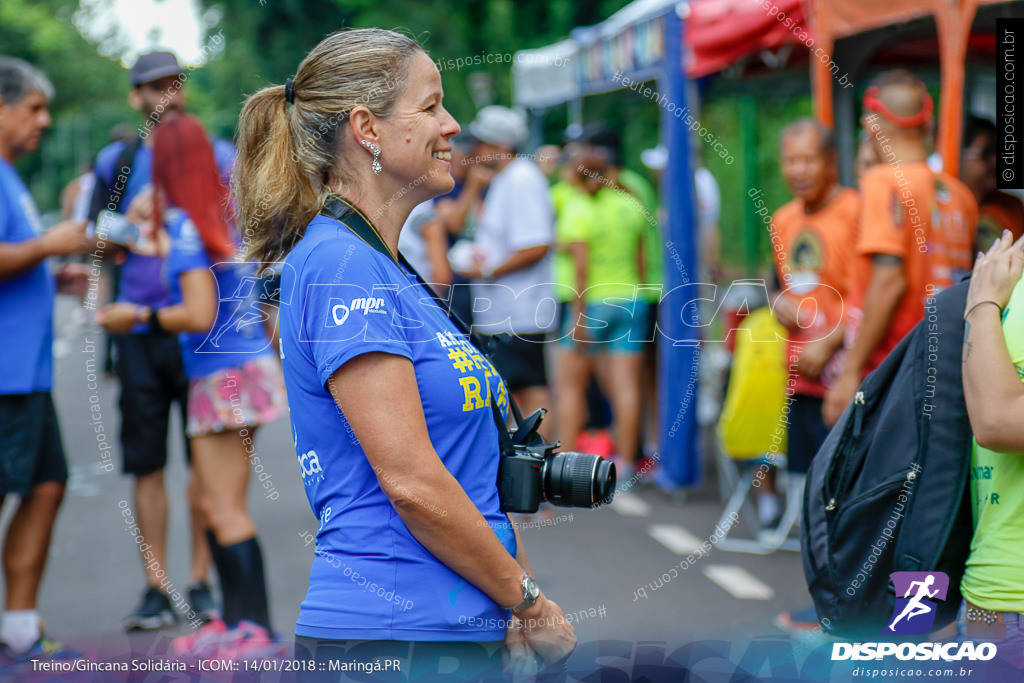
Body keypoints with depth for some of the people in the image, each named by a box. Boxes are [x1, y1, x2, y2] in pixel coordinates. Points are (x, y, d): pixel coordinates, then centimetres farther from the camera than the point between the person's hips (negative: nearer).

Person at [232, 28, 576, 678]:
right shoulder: (340, 264, -13)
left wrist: (522, 610, 6)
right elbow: (412, 482, -18)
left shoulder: (391, 270, 15)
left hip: (459, 630, 9)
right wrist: (529, 600, -8)